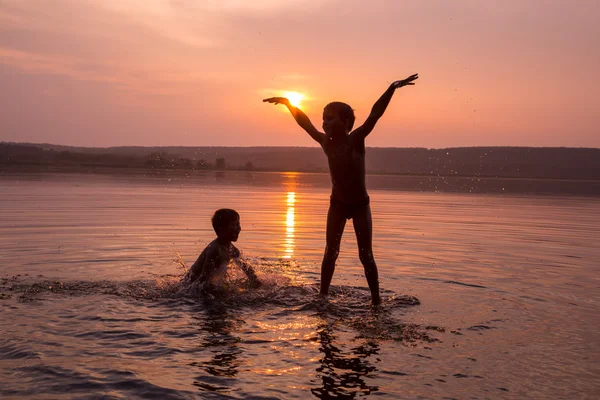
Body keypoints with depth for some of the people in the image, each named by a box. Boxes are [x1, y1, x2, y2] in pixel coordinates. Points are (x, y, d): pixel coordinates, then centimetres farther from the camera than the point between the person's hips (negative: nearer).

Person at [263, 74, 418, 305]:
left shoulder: (356, 140, -18)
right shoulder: (325, 143, -7)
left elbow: (375, 115, -28)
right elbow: (305, 123, 5)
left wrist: (392, 89, -38)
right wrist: (288, 103, 6)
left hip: (360, 205, -3)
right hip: (337, 204, 3)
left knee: (366, 255, 0)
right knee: (330, 253, 6)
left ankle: (376, 299, 9)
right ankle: (323, 295, 14)